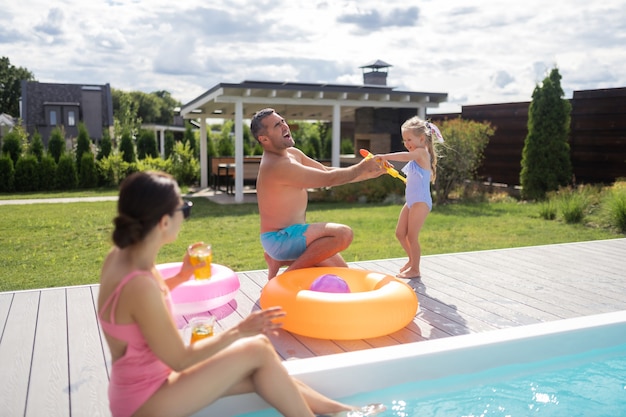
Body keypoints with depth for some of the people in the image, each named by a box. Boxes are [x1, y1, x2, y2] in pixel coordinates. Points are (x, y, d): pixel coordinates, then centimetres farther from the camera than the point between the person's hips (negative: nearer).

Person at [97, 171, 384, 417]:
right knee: (257, 351, -10)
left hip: (145, 385, 8)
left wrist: (181, 276, 6)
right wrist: (238, 332, -19)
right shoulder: (139, 286, -32)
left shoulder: (119, 256, -4)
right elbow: (181, 361, -23)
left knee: (257, 376, 8)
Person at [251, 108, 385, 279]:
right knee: (343, 234, -28)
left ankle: (281, 260, 11)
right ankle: (289, 273, -14)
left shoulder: (293, 154, 8)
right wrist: (362, 168, -9)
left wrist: (367, 173, 4)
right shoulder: (278, 166, -23)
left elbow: (326, 170, 12)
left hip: (291, 235, 10)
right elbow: (328, 178, -22)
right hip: (280, 239, -10)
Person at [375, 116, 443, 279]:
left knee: (412, 236, -4)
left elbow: (406, 156, -30)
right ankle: (412, 260, 34)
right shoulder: (417, 156, 17)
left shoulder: (421, 152, -11)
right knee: (400, 233, 14)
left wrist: (384, 156, -34)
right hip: (411, 201, 9)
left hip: (421, 201, -9)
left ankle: (415, 269, 9)